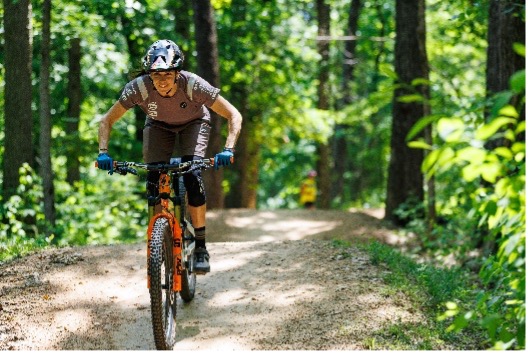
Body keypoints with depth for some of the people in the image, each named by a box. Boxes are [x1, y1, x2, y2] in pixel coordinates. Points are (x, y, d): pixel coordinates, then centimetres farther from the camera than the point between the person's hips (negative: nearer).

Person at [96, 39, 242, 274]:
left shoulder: (193, 85, -38)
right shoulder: (140, 87, -33)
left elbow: (234, 116, -33)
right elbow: (107, 120, -23)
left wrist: (228, 150, -47)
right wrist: (103, 153, -37)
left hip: (193, 123, -2)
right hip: (159, 125, 2)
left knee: (192, 176, -23)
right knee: (153, 181, -17)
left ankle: (200, 248, -14)